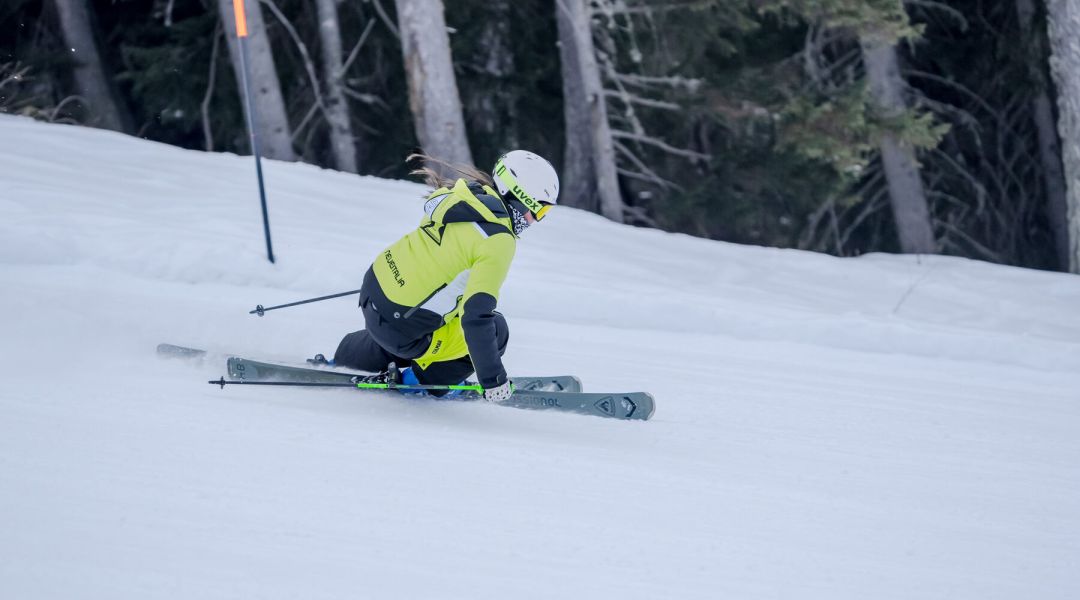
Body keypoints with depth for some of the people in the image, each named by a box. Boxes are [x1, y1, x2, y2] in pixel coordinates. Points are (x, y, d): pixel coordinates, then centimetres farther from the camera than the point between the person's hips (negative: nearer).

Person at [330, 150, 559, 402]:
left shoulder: (466, 194, 1)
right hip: (401, 329, -8)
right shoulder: (499, 241, -22)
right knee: (494, 331, 4)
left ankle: (339, 362, 52)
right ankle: (416, 382, 9)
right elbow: (475, 316, -27)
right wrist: (492, 378, -21)